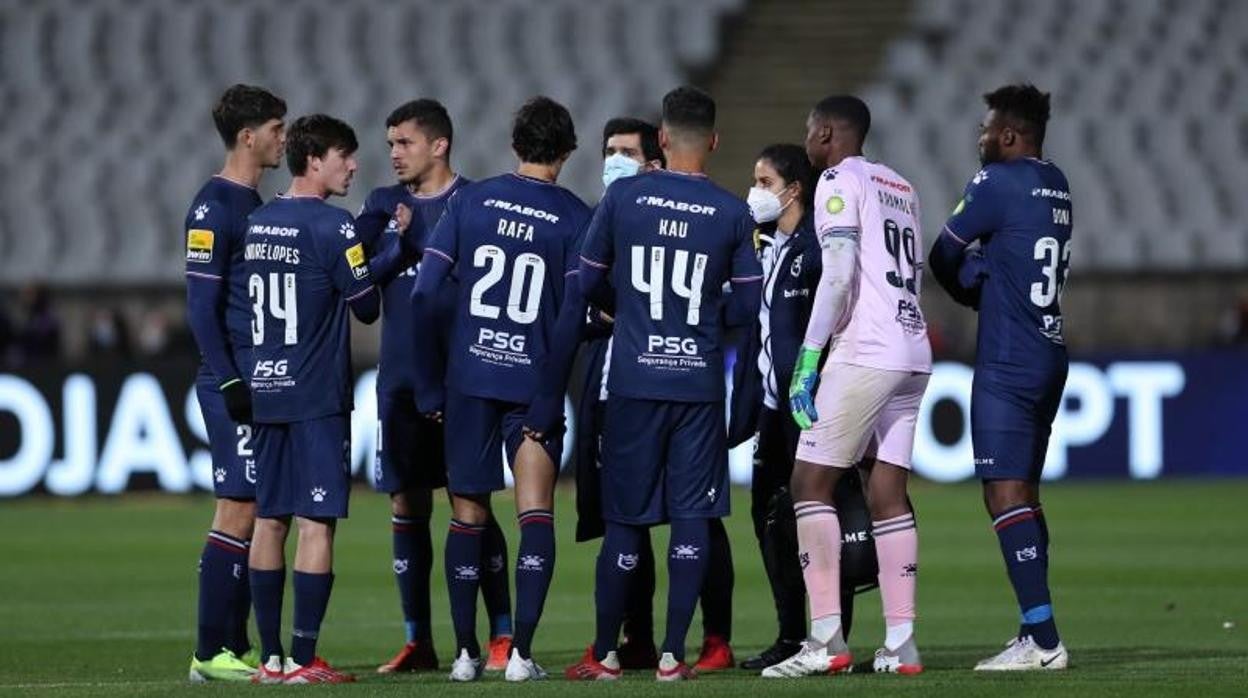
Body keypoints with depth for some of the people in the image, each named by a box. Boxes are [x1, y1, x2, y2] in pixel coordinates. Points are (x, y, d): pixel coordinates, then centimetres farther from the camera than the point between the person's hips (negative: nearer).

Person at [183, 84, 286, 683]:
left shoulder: (254, 204, 17)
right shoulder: (214, 207, -10)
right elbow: (202, 306, -14)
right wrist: (228, 383, -19)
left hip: (264, 382, 9)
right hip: (234, 384, -9)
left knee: (257, 514, 8)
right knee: (238, 511, -10)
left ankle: (236, 646, 11)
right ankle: (211, 653, -7)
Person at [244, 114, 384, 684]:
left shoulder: (254, 224, 10)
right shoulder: (331, 227, -12)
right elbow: (367, 306, -7)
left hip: (263, 392, 7)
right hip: (317, 398, -7)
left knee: (269, 520, 8)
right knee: (316, 522, -5)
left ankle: (272, 658, 10)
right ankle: (304, 661, -8)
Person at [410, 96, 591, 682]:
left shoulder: (471, 200, 2)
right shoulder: (574, 216, -3)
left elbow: (423, 294, -1)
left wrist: (427, 387, 6)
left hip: (469, 376, 2)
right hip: (535, 380, -2)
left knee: (468, 515, 11)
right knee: (536, 515, 0)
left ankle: (466, 652, 14)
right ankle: (521, 653, -9)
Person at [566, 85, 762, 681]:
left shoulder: (623, 197, -2)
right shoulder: (732, 214, -2)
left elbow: (588, 282, 5)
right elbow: (751, 304, 3)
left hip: (634, 379, 0)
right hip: (700, 381, 0)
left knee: (624, 519, 7)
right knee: (692, 516, 3)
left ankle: (604, 655, 11)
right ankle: (673, 656, -1)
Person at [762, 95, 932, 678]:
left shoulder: (840, 182, -4)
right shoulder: (900, 188, 22)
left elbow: (839, 274, -15)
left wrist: (808, 359, -13)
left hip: (865, 353, -8)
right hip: (913, 353, 8)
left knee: (811, 482, -4)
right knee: (888, 493, 8)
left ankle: (827, 638, -12)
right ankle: (900, 644, 2)